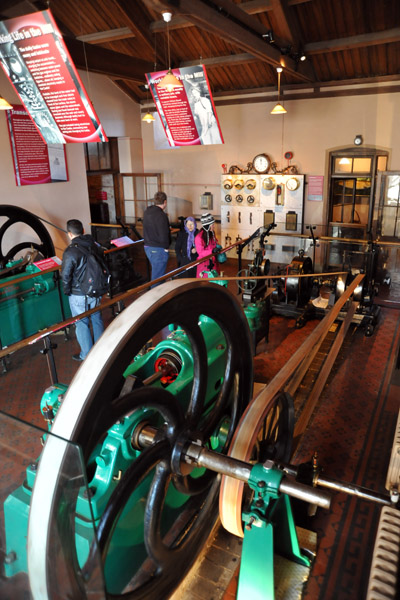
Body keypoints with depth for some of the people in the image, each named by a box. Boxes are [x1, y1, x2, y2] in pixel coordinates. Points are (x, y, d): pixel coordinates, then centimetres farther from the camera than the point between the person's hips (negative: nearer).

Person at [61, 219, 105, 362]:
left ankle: (87, 355, 20)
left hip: (79, 295, -6)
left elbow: (65, 276, -19)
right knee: (97, 319, 21)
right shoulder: (94, 246, -3)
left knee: (81, 324, 9)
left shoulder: (70, 252, -21)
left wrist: (67, 291, -1)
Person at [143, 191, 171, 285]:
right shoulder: (161, 215, -20)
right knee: (157, 276, -1)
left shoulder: (147, 212, 8)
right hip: (158, 249, -9)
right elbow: (164, 235, -20)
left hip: (148, 247, 9)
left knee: (156, 271, 23)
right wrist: (166, 247, -5)